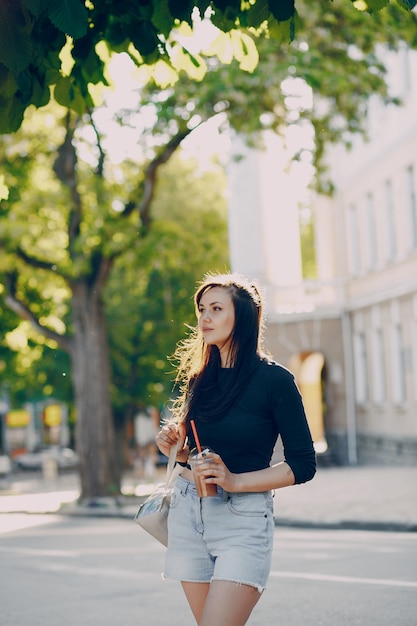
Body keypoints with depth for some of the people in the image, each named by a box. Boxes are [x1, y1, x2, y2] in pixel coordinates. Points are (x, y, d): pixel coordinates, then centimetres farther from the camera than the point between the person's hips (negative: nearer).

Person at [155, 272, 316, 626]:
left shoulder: (274, 379, -7)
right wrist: (176, 449, -1)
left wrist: (235, 481, -17)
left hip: (243, 519, -6)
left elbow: (303, 465, -8)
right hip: (187, 513, 6)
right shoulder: (200, 378, 11)